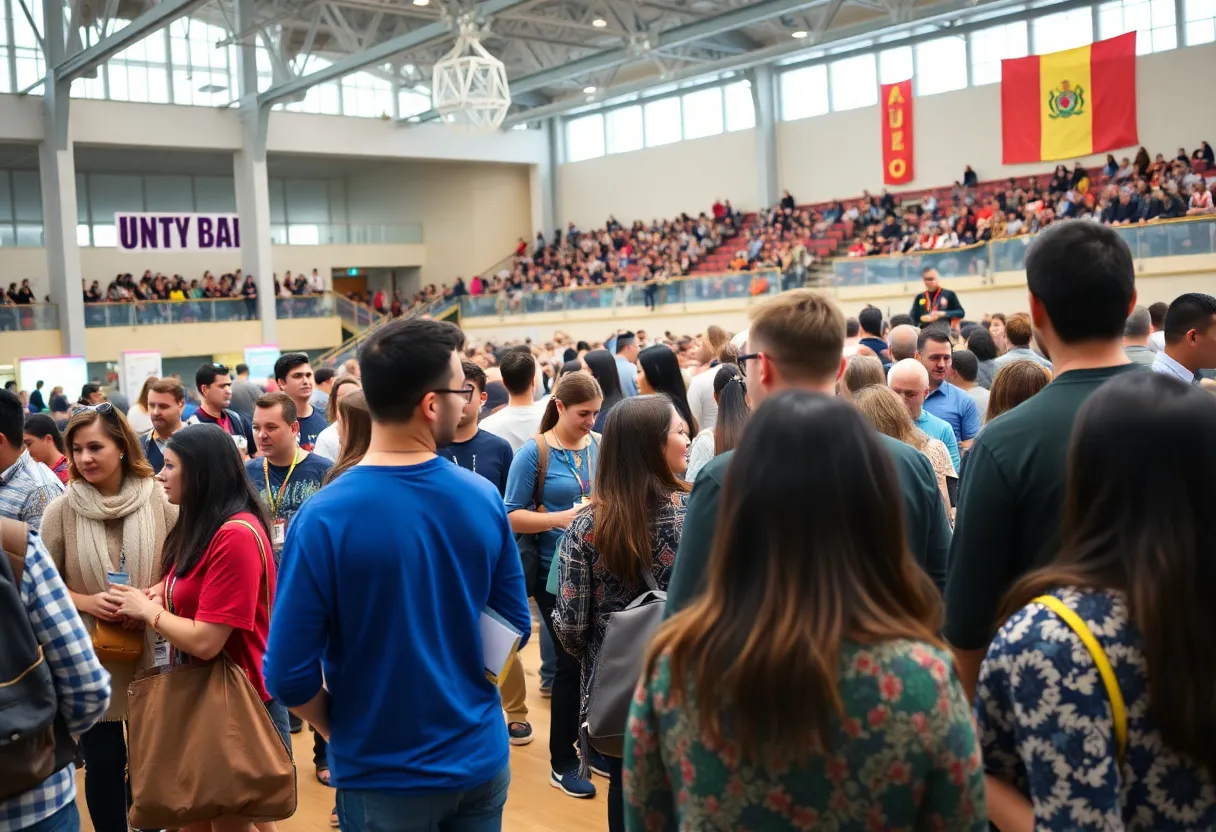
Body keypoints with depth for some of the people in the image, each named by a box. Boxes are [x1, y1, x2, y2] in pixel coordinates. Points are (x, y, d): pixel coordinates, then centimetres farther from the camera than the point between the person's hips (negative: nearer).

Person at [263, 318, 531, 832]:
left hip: (384, 774, -3)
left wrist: (341, 730, 1)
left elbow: (288, 674, -17)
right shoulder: (484, 498, -10)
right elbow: (515, 628, 0)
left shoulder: (324, 517, -19)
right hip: (481, 760, 3)